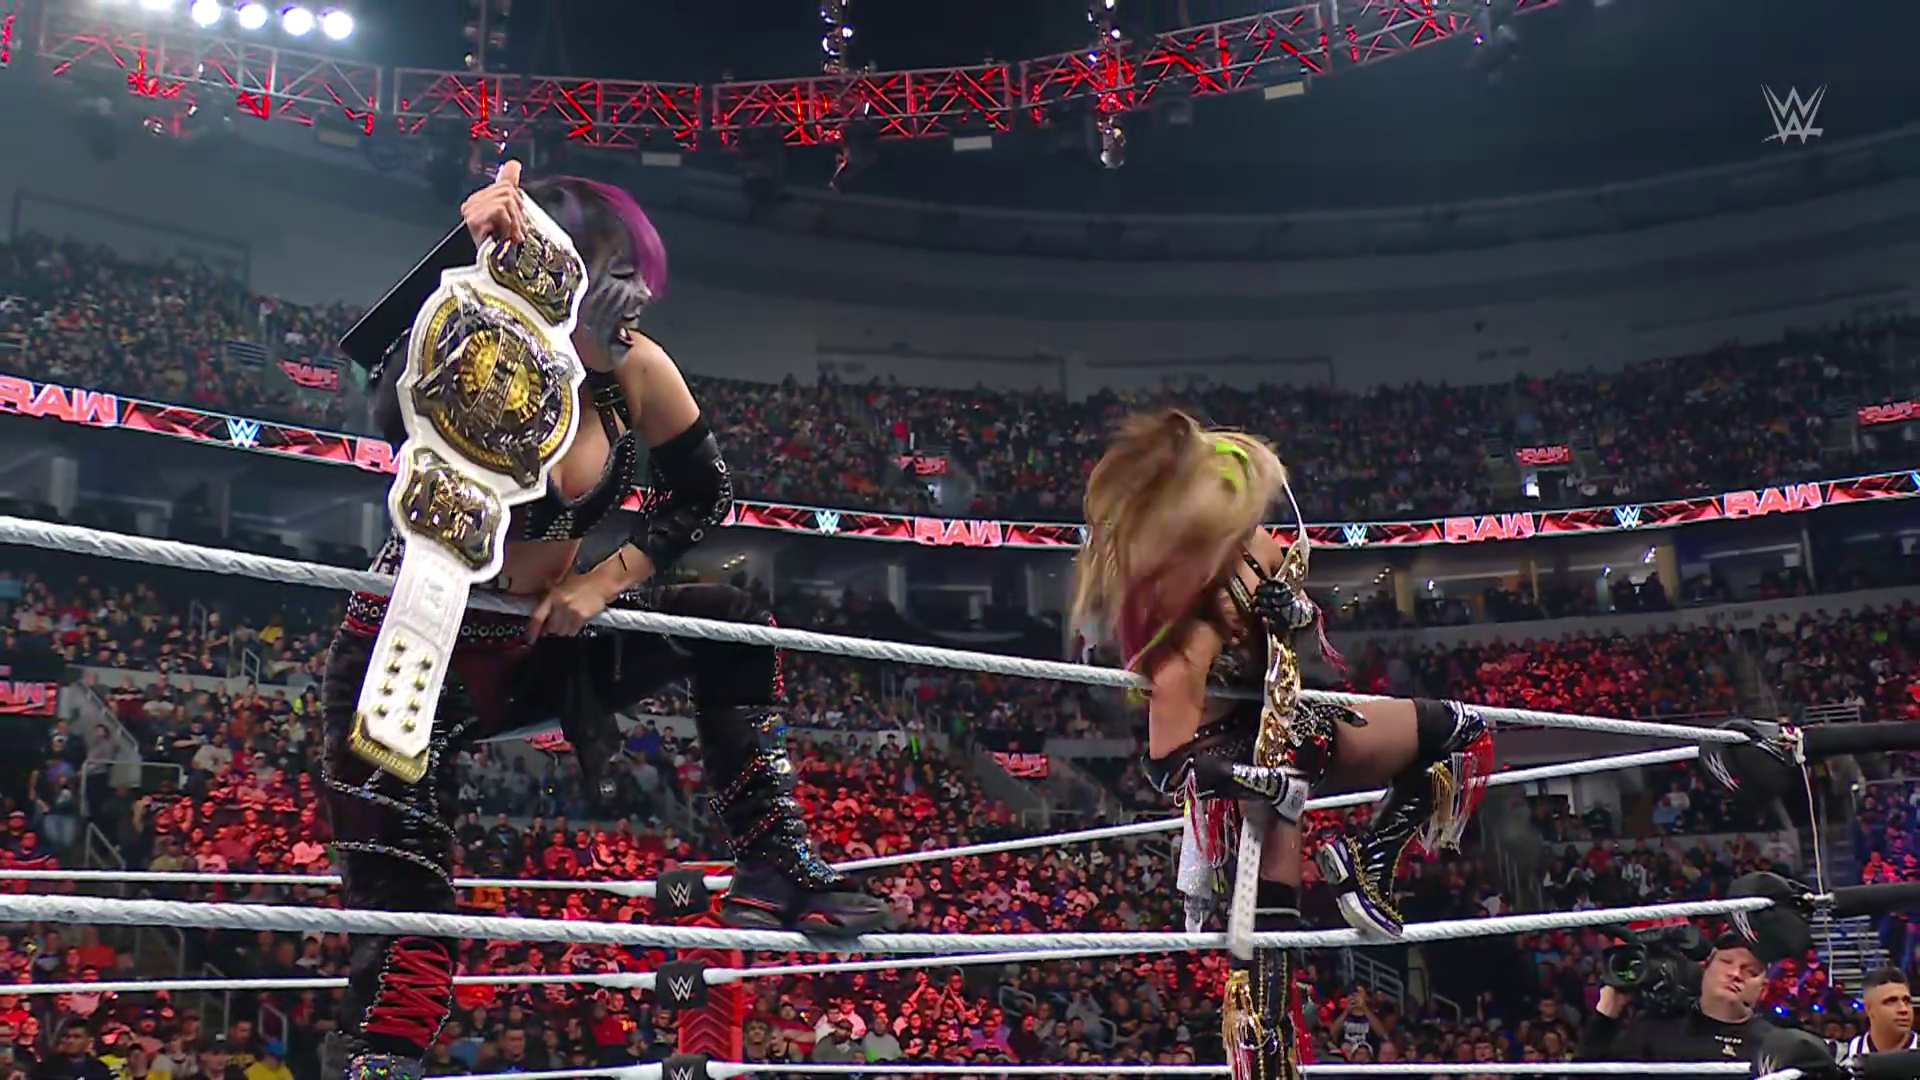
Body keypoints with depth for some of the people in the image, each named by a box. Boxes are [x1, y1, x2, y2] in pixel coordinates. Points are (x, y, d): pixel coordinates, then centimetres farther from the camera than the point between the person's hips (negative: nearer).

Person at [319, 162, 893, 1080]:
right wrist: (477, 270, -51)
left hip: (535, 647, 5)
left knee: (729, 627, -4)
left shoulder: (633, 371, -11)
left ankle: (775, 873, 1)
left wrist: (607, 579, -8)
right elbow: (396, 414, -50)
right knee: (408, 935, -12)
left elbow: (705, 494, 3)